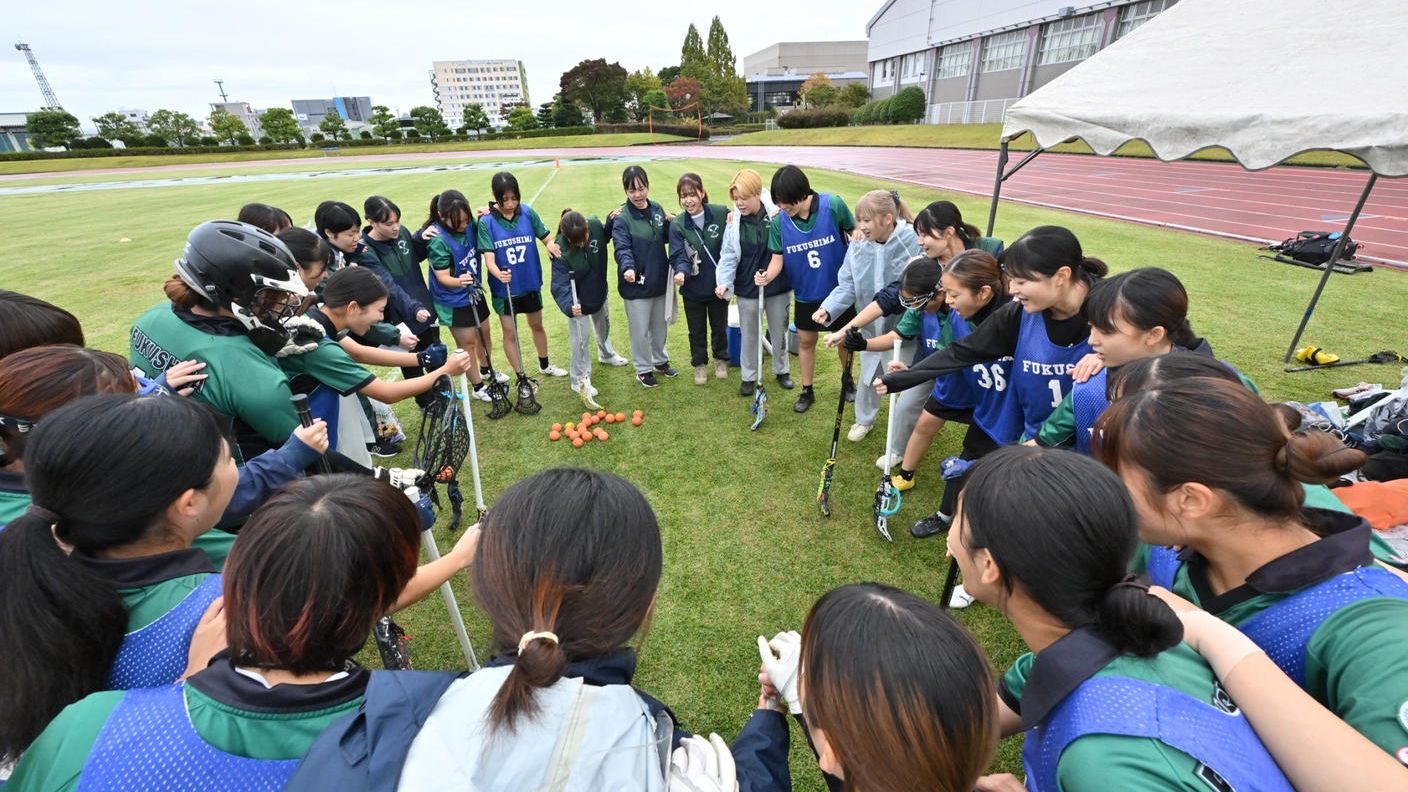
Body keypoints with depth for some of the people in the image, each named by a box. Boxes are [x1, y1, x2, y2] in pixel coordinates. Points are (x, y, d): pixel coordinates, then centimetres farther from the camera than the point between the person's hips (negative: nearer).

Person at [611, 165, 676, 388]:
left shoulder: (657, 209, 4)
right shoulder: (622, 218, -14)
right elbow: (622, 248, -24)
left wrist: (670, 225, -7)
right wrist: (627, 268, -44)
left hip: (659, 280, 6)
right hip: (636, 284, -5)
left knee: (660, 325, 21)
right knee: (640, 330, 7)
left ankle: (660, 361, 42)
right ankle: (643, 369, 26)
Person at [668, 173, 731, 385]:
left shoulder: (721, 214, -13)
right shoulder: (677, 225, -11)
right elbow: (678, 256, -18)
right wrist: (681, 272, -35)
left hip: (719, 285, 0)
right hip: (693, 288, 0)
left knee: (719, 327, 19)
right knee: (697, 330, 16)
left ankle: (721, 360, 43)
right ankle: (700, 364, 38)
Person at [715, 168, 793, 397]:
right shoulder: (735, 221, -9)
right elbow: (728, 255, -6)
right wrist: (724, 282, -18)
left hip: (777, 285, 0)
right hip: (747, 288, 1)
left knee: (779, 331, 17)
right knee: (748, 334, 13)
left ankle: (782, 371, 38)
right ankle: (749, 376, 30)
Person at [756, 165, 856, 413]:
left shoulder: (833, 205, -20)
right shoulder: (778, 222, -14)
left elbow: (855, 231, -4)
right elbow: (777, 258, -8)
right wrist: (768, 276, -29)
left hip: (839, 288, -1)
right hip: (806, 293, 2)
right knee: (805, 341, 12)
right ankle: (807, 391, 31)